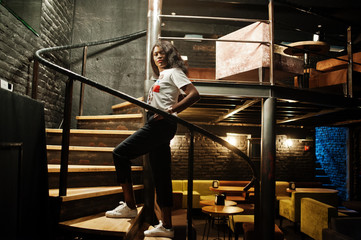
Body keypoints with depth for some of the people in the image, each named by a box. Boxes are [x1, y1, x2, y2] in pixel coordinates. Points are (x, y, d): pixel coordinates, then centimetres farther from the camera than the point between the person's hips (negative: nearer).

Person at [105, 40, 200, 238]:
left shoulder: (174, 72, 0)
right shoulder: (162, 76, 26)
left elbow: (194, 94, -14)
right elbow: (177, 97, 32)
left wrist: (170, 111, -21)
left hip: (161, 125, -9)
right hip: (157, 126, 9)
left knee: (120, 153, -10)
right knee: (161, 175, 6)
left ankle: (129, 206, -6)